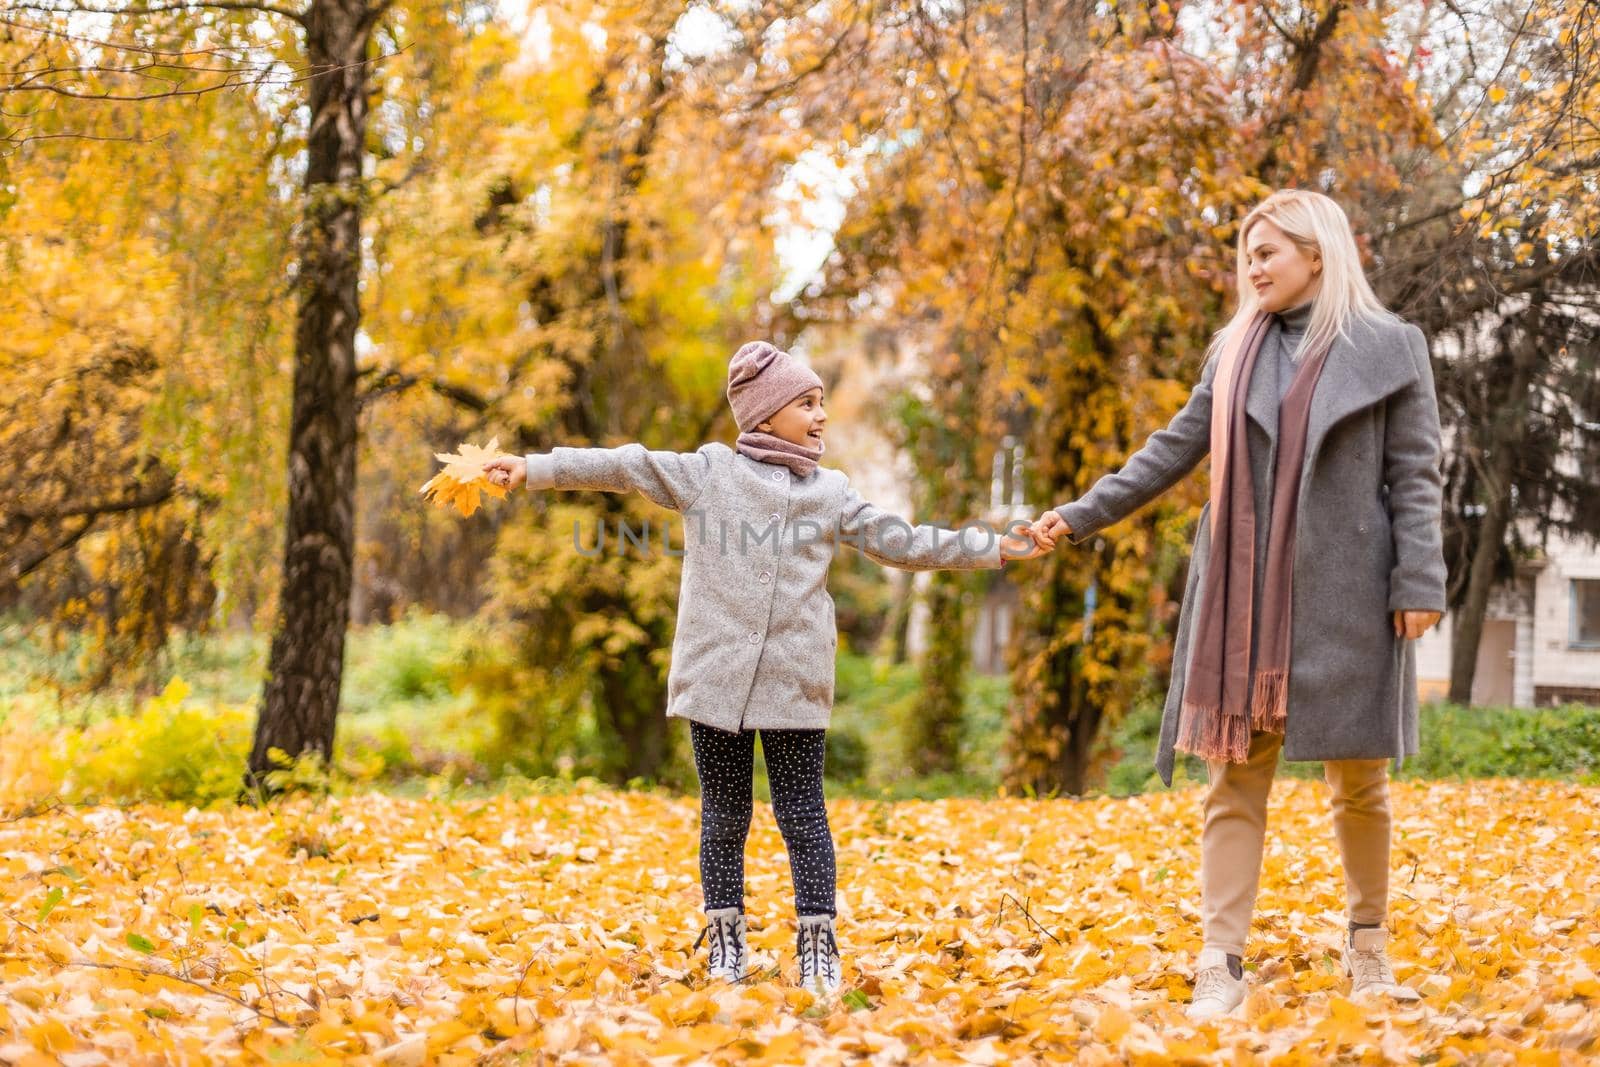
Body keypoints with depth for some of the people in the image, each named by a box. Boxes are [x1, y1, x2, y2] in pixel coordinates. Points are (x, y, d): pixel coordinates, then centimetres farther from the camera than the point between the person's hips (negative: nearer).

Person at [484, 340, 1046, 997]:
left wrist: (995, 549, 10)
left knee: (803, 817, 3)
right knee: (724, 817, 7)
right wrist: (531, 470, -8)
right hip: (717, 677, -1)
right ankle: (725, 947, 17)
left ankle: (817, 949, 8)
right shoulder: (706, 472, 5)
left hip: (796, 682, 1)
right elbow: (623, 467, -1)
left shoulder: (832, 493, 12)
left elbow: (903, 544, 14)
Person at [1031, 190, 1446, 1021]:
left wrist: (1419, 582, -10)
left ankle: (1368, 946, 22)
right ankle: (1222, 963, -2)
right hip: (1245, 594, 3)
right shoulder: (1238, 351, 12)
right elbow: (1175, 448, 12)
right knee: (1235, 779, -1)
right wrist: (1084, 514, 6)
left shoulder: (1389, 348, 1)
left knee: (1358, 780, 5)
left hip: (1342, 593, -3)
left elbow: (1415, 476, -2)